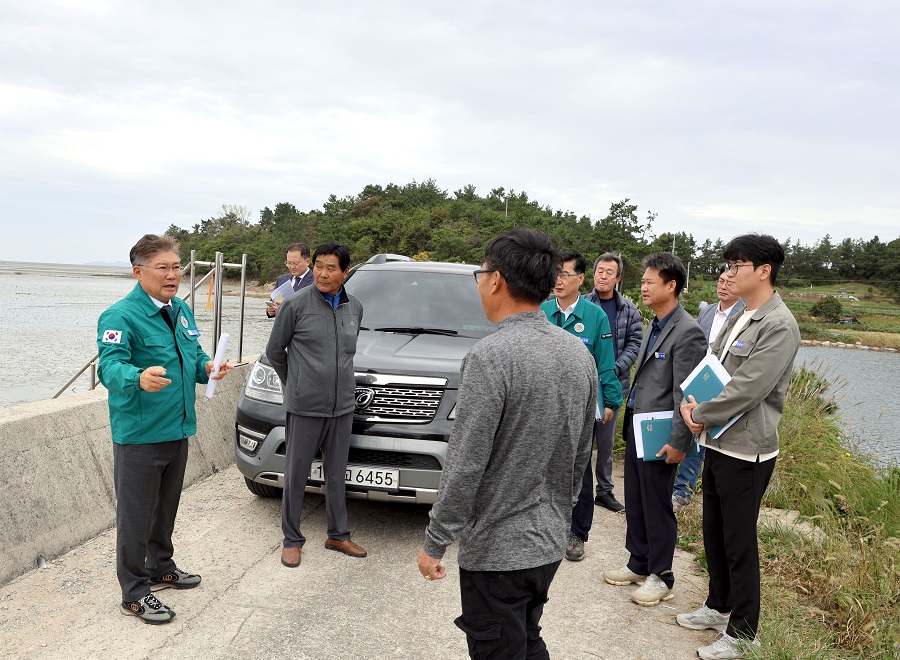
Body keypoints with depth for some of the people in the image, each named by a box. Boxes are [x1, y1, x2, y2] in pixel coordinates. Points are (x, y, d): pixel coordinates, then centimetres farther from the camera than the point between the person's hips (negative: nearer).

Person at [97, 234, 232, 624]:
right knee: (136, 516, 3)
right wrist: (139, 378, -51)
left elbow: (194, 354, 18)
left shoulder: (181, 310, 9)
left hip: (177, 431, 8)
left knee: (166, 508, 23)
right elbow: (110, 366, -30)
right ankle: (134, 593, 17)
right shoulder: (120, 316, -18)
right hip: (139, 435, -8)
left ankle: (161, 568, 41)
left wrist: (207, 367, -5)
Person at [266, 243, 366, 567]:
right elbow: (274, 351, 2)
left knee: (336, 474, 15)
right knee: (296, 475, 6)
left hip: (342, 406, 4)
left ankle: (338, 535, 28)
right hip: (304, 406, -4)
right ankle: (292, 540, 20)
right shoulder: (296, 305, -8)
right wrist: (294, 383, 10)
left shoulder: (355, 308, 6)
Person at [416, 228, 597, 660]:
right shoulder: (579, 353, 2)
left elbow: (465, 466, -22)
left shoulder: (490, 356, -22)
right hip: (550, 542, 7)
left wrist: (435, 543, -11)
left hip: (496, 550, -7)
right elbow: (581, 455, 11)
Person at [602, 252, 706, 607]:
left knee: (657, 506, 4)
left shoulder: (687, 332, -17)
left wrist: (679, 442, -19)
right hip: (636, 427, 9)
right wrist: (630, 422, 18)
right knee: (634, 501, 17)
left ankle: (660, 575, 20)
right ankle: (638, 564, 32)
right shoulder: (655, 326, 12)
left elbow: (686, 393, -19)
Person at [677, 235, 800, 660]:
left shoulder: (779, 325, -17)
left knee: (740, 543, 4)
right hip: (717, 444, 9)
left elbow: (747, 390, -23)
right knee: (714, 533, 20)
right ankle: (719, 607, 38)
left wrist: (700, 415, -12)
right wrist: (690, 402, -4)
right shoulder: (737, 319, 11)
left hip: (746, 451, -9)